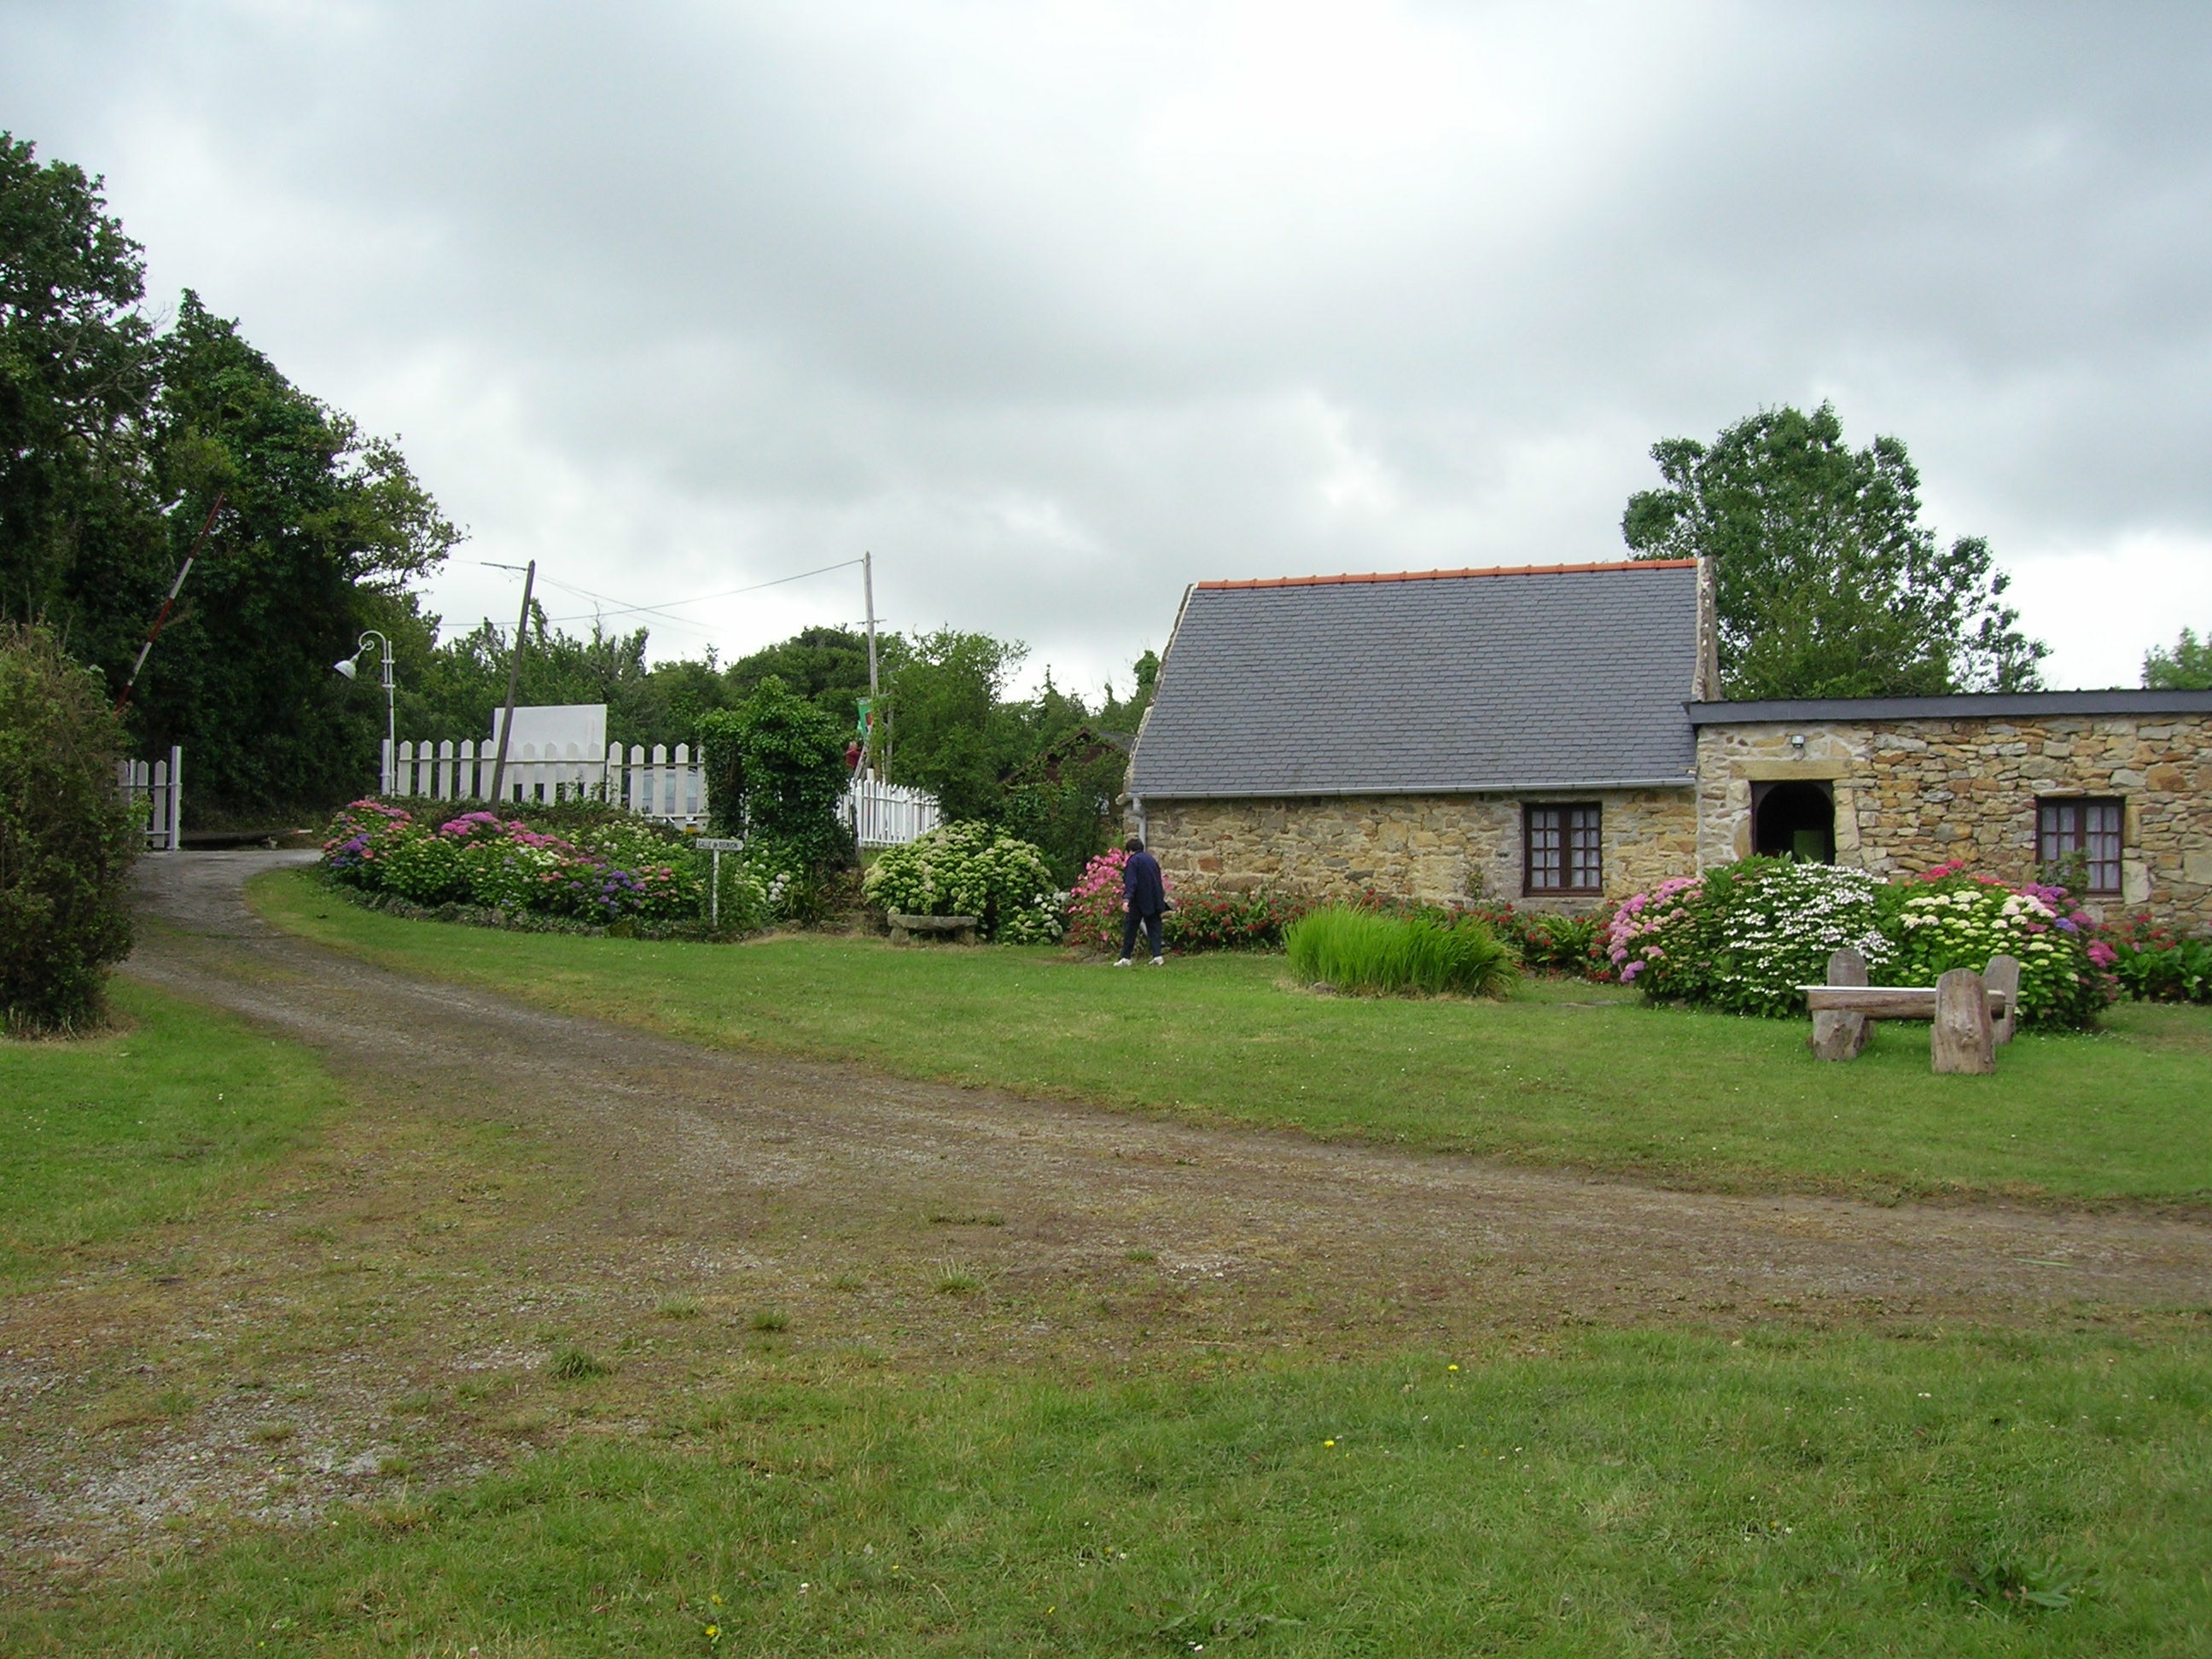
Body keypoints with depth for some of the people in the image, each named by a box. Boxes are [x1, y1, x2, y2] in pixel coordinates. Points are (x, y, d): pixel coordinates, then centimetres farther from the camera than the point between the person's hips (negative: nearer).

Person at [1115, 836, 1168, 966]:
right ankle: (1158, 955, -3)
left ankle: (1125, 958, 5)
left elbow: (1130, 882, -20)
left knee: (1130, 930, 3)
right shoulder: (1152, 860, 14)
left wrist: (1126, 898, -27)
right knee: (1154, 928, 8)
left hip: (1139, 902, -6)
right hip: (1154, 902, 6)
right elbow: (1159, 881, 20)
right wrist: (1161, 901, 27)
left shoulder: (1133, 861, -8)